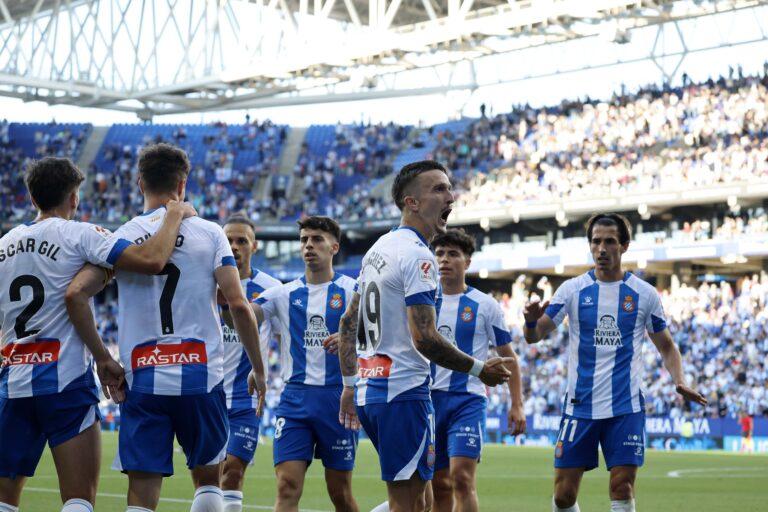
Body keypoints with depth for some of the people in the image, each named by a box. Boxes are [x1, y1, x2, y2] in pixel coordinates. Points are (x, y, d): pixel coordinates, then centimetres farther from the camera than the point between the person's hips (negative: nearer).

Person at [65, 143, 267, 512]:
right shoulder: (210, 233, 2)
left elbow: (76, 294, -7)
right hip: (201, 376, 0)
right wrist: (258, 369, 6)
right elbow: (238, 305, -4)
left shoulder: (119, 237, 5)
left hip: (142, 380, 1)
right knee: (207, 480, 16)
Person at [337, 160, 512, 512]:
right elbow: (424, 338, -21)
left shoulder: (377, 249, 15)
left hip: (368, 389, 10)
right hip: (403, 393, -9)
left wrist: (350, 386, 22)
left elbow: (349, 322, 19)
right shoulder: (417, 257, -14)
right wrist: (479, 369, -9)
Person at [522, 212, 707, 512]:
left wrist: (680, 382, -5)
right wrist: (531, 321, -25)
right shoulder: (572, 289, 2)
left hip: (626, 407, 0)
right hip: (579, 405, 1)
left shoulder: (644, 294, 4)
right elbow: (535, 336, -2)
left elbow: (666, 346, 13)